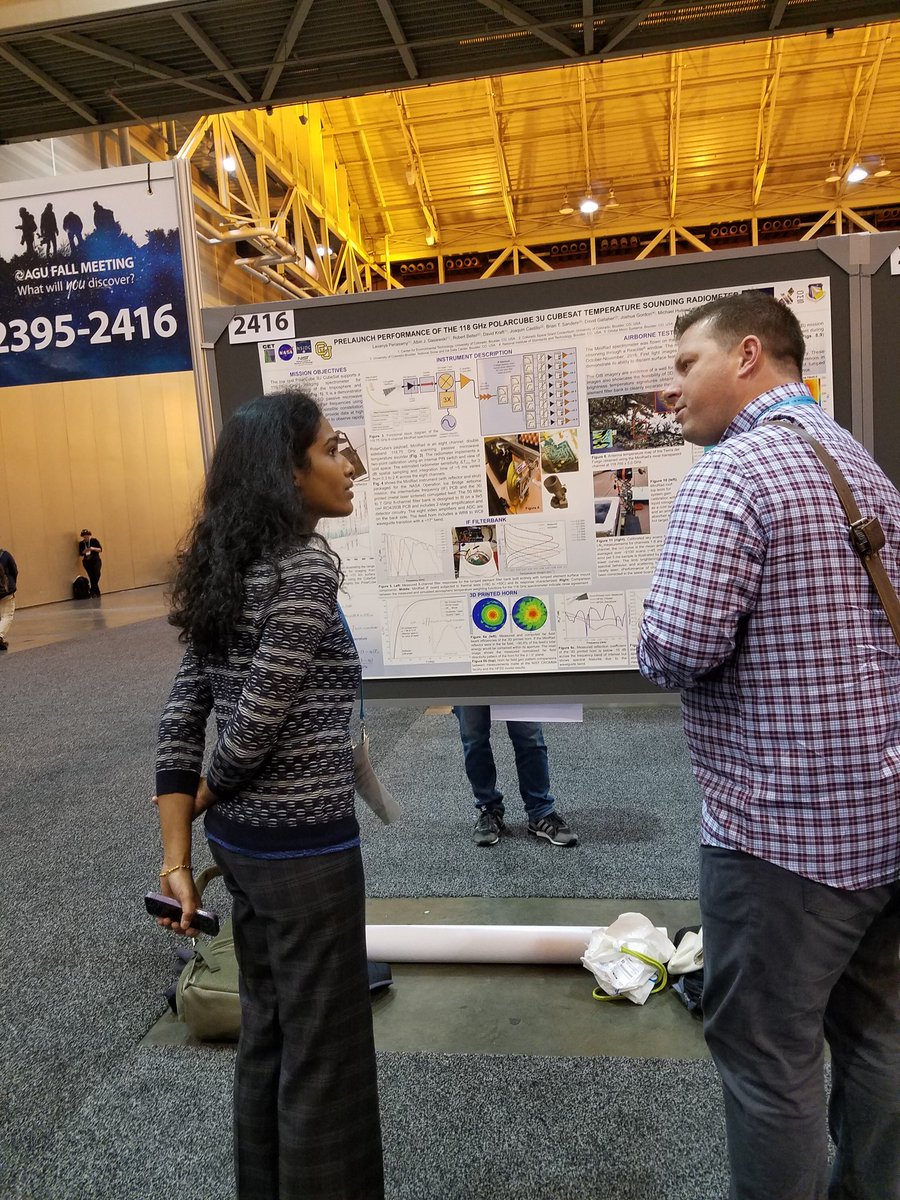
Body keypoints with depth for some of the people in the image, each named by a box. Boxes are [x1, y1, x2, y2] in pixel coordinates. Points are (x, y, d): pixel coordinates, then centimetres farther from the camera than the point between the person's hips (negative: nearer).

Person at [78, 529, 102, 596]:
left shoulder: (94, 540, -1)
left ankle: (93, 591, -8)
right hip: (87, 562, 2)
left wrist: (93, 548, -18)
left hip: (96, 560, -1)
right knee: (92, 577, 0)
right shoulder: (81, 543, 4)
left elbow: (100, 549, -2)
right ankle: (97, 592, 5)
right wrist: (85, 551, -17)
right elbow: (81, 553, 2)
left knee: (97, 574, -19)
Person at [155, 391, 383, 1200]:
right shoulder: (306, 563, -18)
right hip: (303, 844, -8)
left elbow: (183, 716, 5)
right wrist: (207, 797, -2)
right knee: (325, 1055, 11)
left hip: (240, 838, 8)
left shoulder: (223, 566, 6)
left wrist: (178, 853, 6)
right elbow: (259, 720, -22)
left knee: (266, 1036, 24)